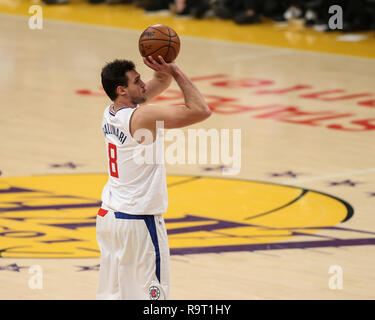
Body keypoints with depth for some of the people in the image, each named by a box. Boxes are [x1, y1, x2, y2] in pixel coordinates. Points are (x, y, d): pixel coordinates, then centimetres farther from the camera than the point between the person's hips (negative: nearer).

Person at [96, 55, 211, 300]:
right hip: (139, 222, -8)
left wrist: (165, 71, -4)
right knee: (150, 293, -3)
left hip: (109, 215, 8)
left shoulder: (111, 113, 6)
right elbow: (200, 111, -22)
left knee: (109, 294, 10)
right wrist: (176, 72, -15)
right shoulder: (142, 117, -19)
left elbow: (160, 84, 17)